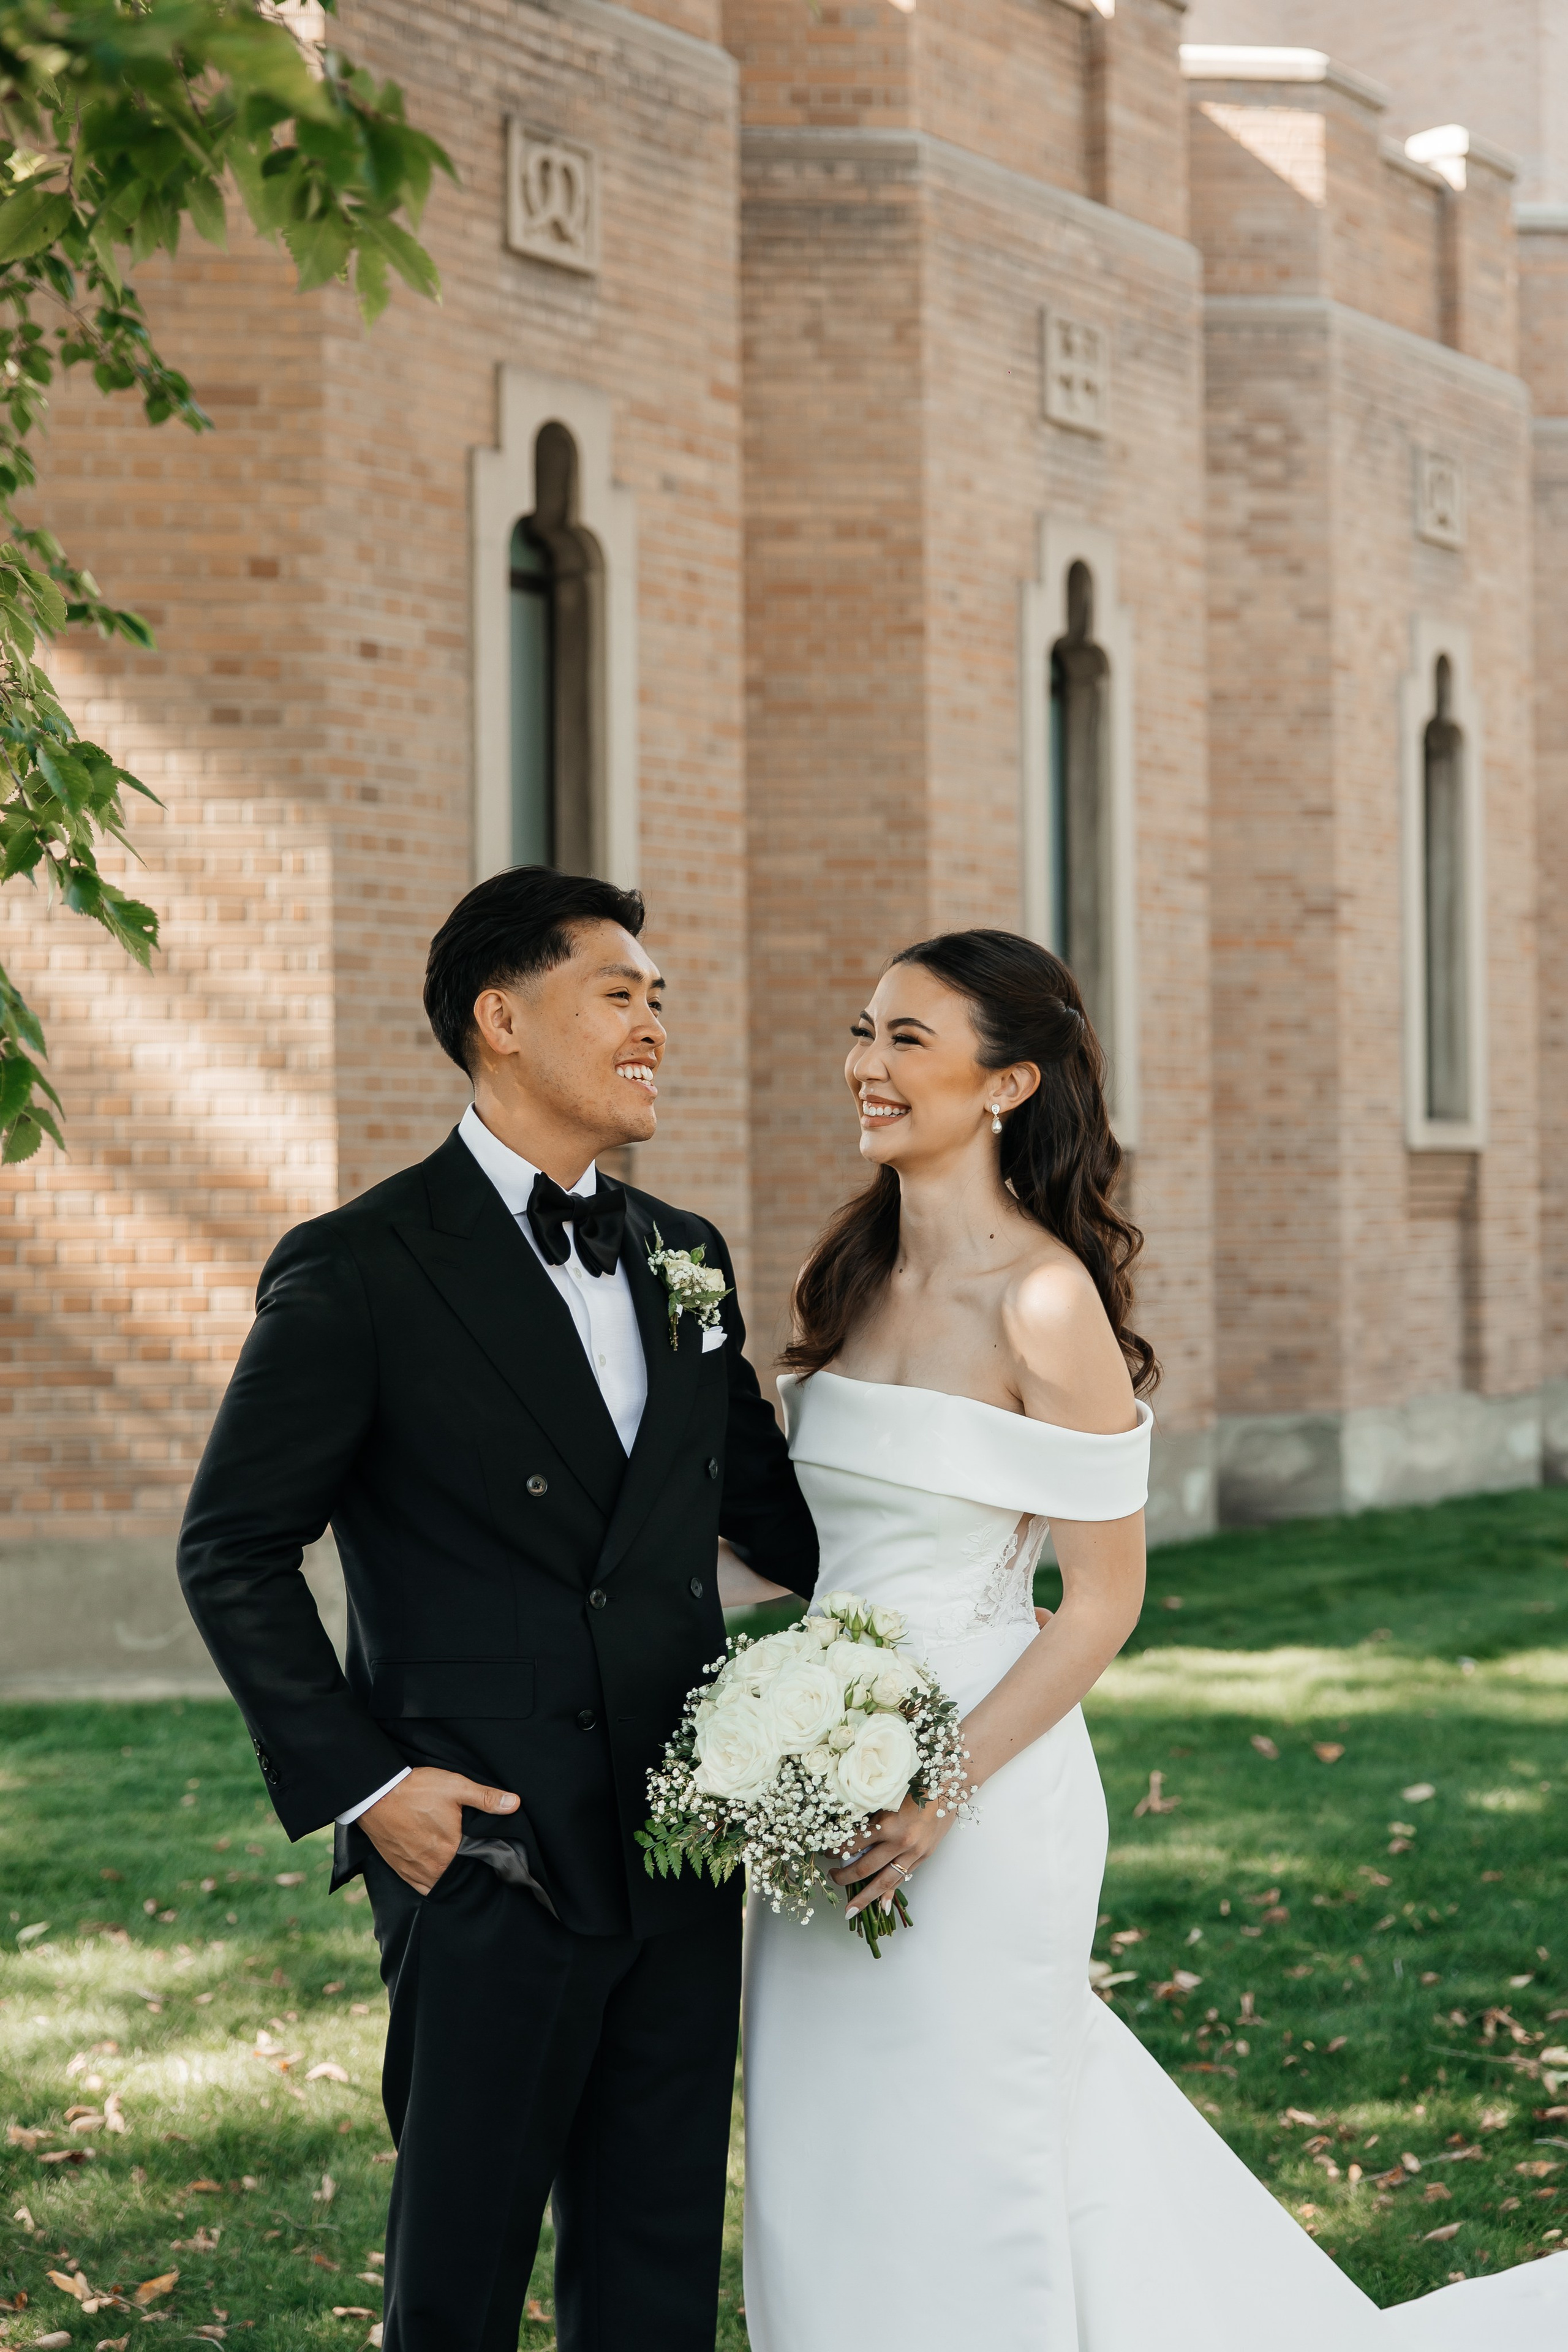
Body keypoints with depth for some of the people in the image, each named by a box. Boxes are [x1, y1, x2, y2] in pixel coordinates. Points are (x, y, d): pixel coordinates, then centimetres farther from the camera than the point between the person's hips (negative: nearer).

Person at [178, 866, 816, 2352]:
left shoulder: (684, 1258, 11)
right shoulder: (357, 1271, -8)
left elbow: (758, 1492, 21)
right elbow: (232, 1553, -6)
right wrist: (358, 1784, -12)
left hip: (684, 1849, 6)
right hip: (489, 1853, -6)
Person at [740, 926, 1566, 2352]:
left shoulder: (1044, 1302, -14)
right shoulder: (856, 1276, 8)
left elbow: (1104, 1601, -13)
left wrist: (943, 1789, -20)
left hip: (974, 1787, -8)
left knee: (959, 2193, 1)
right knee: (830, 2194, 15)